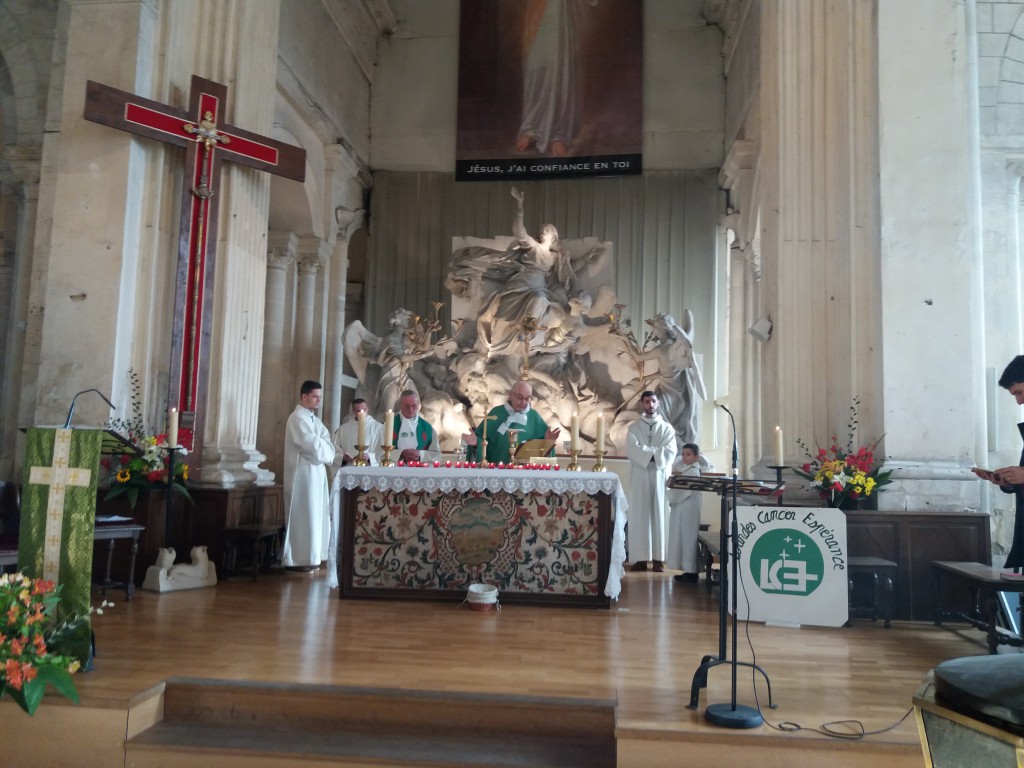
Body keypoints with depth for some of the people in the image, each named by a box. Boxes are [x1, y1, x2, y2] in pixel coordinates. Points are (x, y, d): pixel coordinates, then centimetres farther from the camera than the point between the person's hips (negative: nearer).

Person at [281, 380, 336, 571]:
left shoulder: (313, 419, 18)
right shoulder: (297, 418, -11)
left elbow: (327, 442, 9)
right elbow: (312, 445, -20)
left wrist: (325, 452, -10)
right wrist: (326, 452, -4)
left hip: (316, 471, 10)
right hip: (303, 473, -9)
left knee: (315, 514, 11)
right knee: (304, 515, -6)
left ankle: (310, 556, 18)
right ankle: (300, 559, -1)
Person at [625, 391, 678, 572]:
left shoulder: (667, 428, 11)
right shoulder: (633, 428, 8)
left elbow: (670, 452, -3)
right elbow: (632, 450, -7)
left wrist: (648, 453, -14)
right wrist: (656, 452, -13)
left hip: (660, 475, 1)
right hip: (640, 476, -1)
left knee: (659, 515, -1)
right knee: (639, 515, -3)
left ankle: (658, 558, 1)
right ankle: (640, 558, -2)